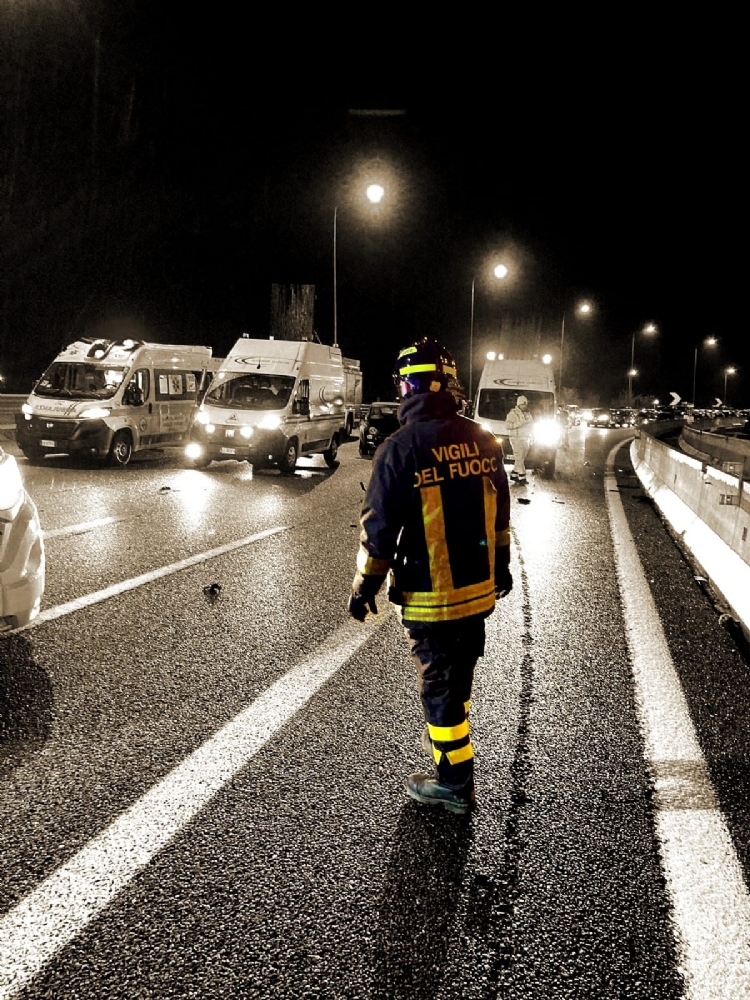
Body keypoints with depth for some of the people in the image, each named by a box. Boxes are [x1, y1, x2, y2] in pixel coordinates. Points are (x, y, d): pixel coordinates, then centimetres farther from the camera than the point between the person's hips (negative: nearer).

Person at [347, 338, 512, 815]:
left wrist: (364, 586, -2)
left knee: (439, 681, 6)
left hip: (430, 596, -6)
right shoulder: (483, 441, 0)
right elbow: (500, 513, 11)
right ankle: (448, 735, 46)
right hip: (479, 588, 6)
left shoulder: (402, 448, -18)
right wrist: (501, 565, 24)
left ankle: (454, 783, 15)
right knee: (459, 673, 24)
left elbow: (379, 528, -14)